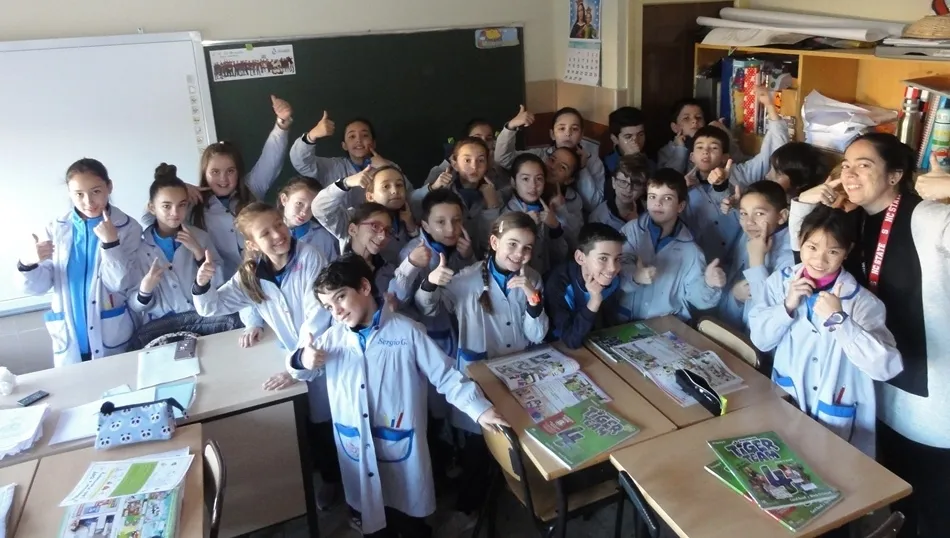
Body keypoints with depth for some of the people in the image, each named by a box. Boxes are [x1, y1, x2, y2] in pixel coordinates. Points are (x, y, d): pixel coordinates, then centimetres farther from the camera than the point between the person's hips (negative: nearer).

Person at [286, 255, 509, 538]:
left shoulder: (407, 332, -8)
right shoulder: (332, 337, 4)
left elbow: (446, 375, -6)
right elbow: (304, 370, 17)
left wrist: (480, 409, -15)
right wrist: (301, 359, -7)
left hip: (403, 457, -3)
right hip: (358, 459, 3)